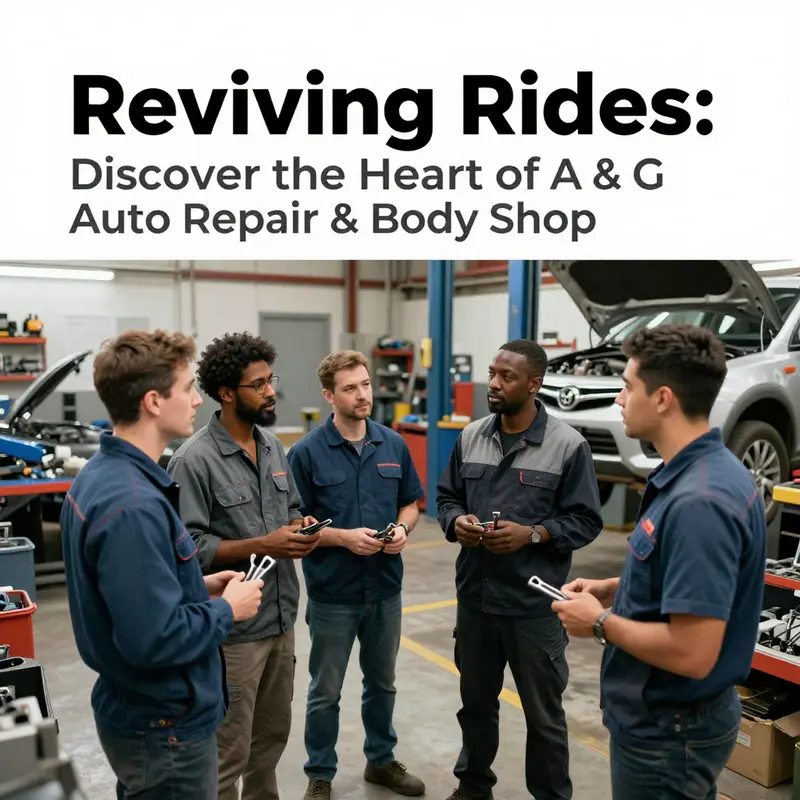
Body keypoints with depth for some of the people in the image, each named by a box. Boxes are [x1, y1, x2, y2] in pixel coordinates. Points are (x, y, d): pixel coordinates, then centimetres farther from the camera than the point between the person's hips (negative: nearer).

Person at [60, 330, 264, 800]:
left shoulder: (101, 474, 1)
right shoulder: (134, 505, -30)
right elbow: (154, 638, -31)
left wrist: (198, 587, 5)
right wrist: (227, 609, -16)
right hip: (166, 725, -9)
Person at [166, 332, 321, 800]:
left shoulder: (273, 445, 6)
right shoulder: (195, 460, -17)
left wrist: (301, 529, -6)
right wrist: (263, 545, -23)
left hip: (281, 617, 7)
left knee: (274, 734, 21)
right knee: (229, 750, 6)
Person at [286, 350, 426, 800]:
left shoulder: (394, 445, 0)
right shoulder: (307, 452, -13)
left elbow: (410, 504, 9)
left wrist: (403, 529, -11)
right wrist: (344, 536, -22)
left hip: (386, 588, 4)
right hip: (332, 593, -4)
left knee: (383, 682, 21)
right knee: (326, 691, 12)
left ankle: (382, 760, 41)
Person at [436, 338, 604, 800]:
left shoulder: (568, 445, -11)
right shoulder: (471, 437, 3)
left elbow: (586, 521, -8)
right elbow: (447, 495, 11)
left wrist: (532, 534, -21)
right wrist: (455, 522, -10)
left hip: (535, 605, -4)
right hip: (474, 597, 5)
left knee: (544, 714, 12)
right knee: (476, 702, 23)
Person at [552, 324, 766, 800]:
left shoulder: (698, 501, -31)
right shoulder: (696, 473, 1)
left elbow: (692, 653, -32)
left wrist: (600, 623, -18)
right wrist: (614, 588, 5)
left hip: (670, 727, -9)